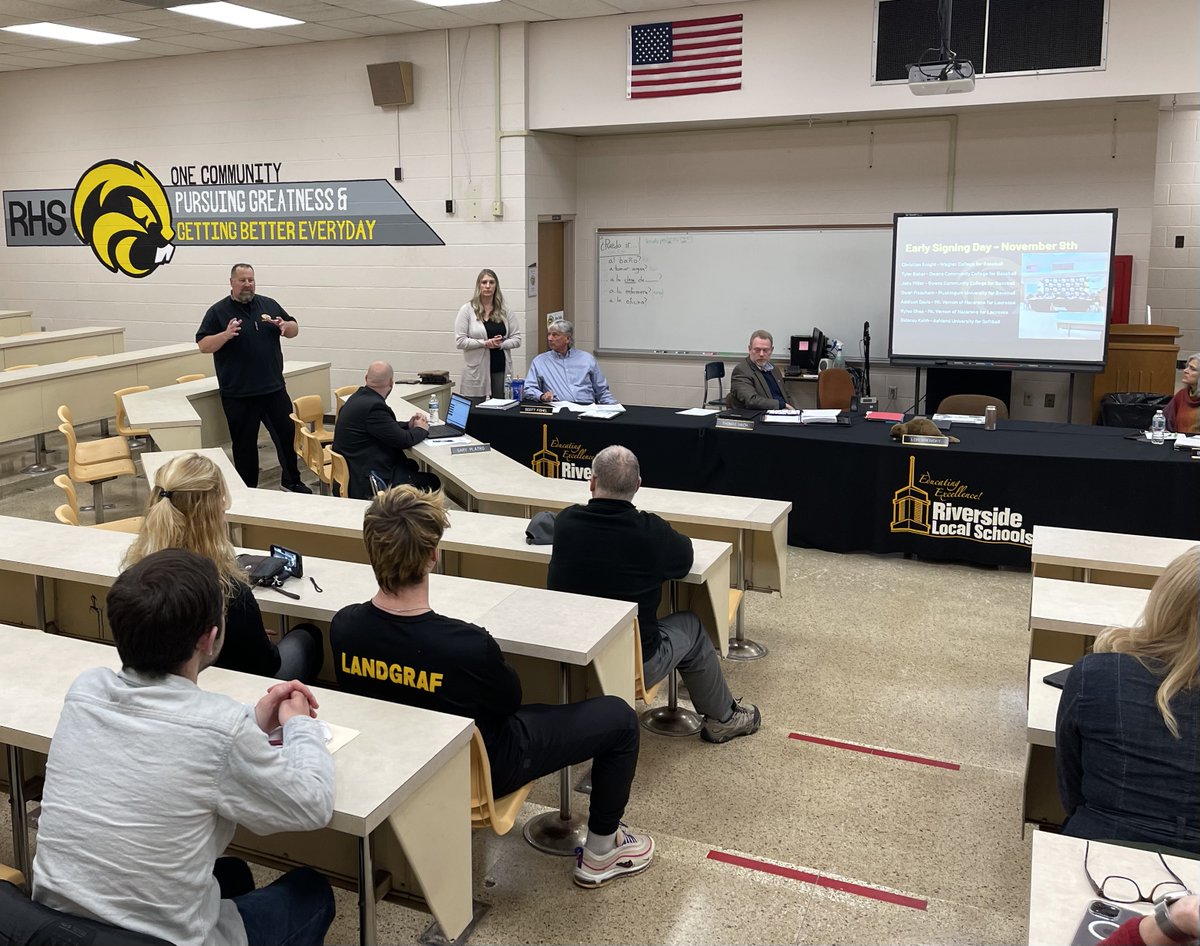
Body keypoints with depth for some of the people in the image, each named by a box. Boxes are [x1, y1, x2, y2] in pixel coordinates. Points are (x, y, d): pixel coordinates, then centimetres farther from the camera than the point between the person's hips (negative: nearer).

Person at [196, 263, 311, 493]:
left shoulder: (269, 304, 9)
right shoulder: (218, 311, -2)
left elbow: (294, 330, 14)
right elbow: (203, 345, -7)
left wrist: (284, 326, -9)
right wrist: (226, 335, -24)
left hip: (274, 388, 3)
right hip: (238, 394, -3)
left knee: (287, 435, 9)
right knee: (244, 443, 6)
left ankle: (292, 480, 26)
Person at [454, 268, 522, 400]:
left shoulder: (504, 310, 9)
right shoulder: (467, 310, 1)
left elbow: (517, 339, 7)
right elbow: (460, 341, -7)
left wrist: (501, 344, -11)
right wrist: (485, 343, -13)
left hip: (501, 369, 3)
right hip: (476, 371, -3)